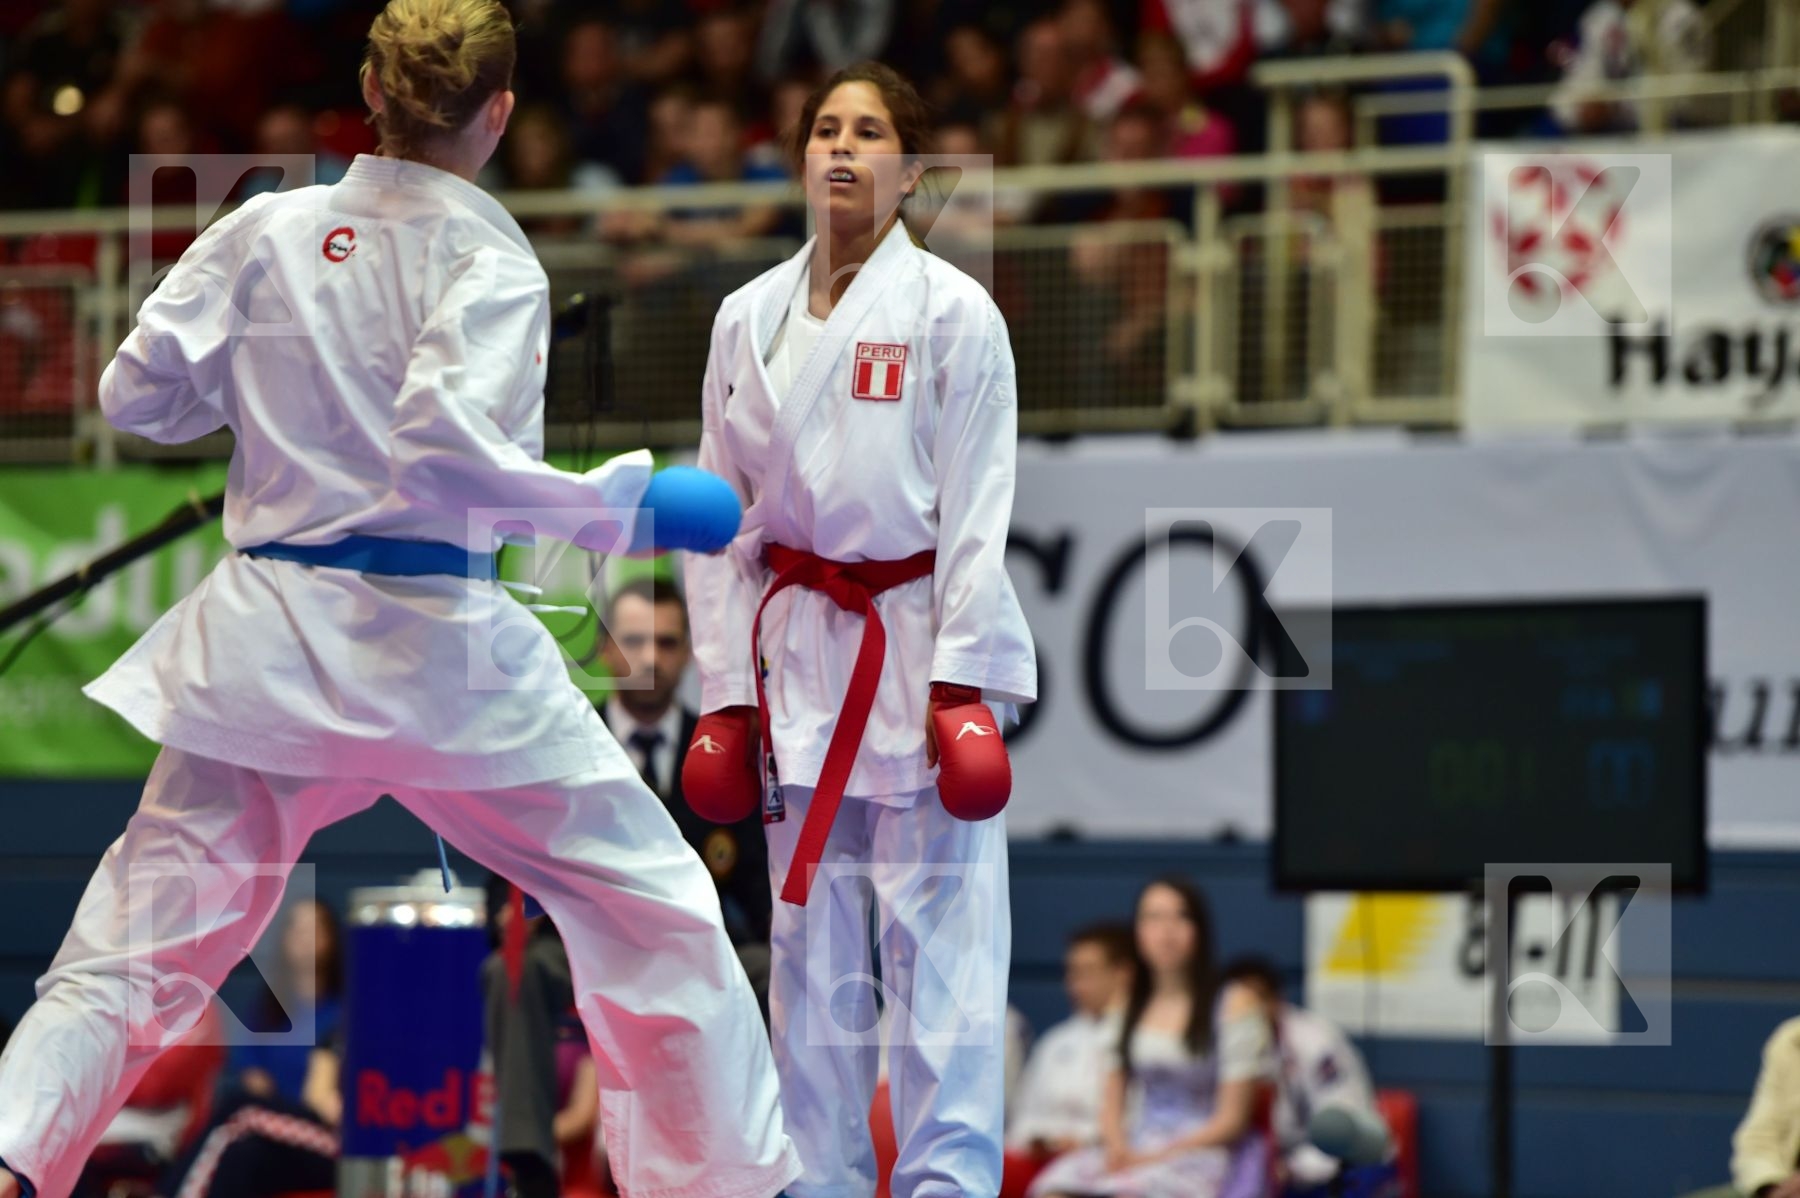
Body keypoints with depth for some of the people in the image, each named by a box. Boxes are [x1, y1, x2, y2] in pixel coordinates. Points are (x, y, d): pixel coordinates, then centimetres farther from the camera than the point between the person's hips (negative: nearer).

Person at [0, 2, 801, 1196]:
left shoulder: (264, 233, 3)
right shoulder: (486, 257, -9)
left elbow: (138, 395, 5)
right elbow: (448, 446, -21)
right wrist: (629, 504, -14)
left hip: (269, 637, 4)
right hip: (433, 647, -4)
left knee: (138, 944, 8)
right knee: (654, 915, 12)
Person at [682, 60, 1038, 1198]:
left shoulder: (952, 312, -4)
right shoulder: (749, 320, 8)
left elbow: (977, 508, -6)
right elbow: (721, 515, 10)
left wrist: (957, 684, -12)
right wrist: (726, 689, 6)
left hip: (921, 651, -4)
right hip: (800, 654, 4)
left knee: (940, 937, -6)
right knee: (812, 943, 8)